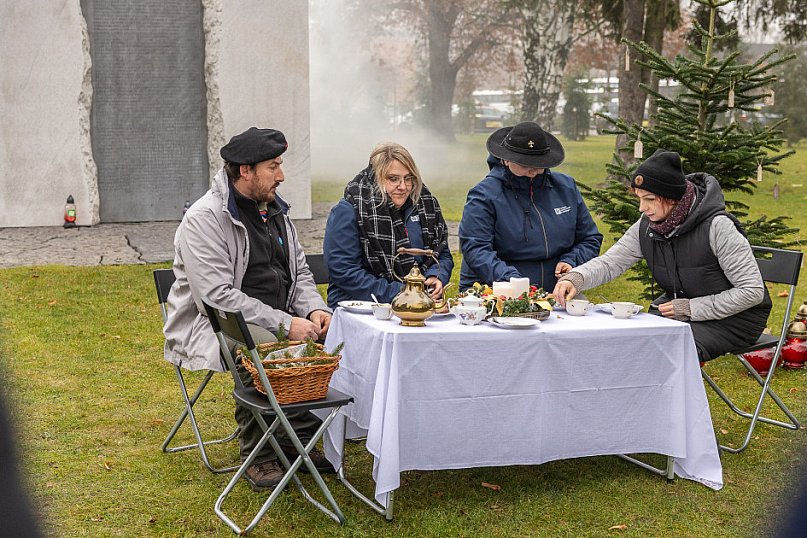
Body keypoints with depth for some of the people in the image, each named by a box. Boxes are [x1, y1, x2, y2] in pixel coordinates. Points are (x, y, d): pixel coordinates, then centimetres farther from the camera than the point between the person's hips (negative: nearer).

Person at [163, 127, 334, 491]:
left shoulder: (275, 211, 13)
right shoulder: (204, 219, -14)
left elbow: (299, 272, 18)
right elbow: (217, 296, -22)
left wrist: (313, 310, -4)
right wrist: (286, 324, -25)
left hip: (276, 322, 7)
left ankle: (301, 436, -2)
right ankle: (257, 455, -17)